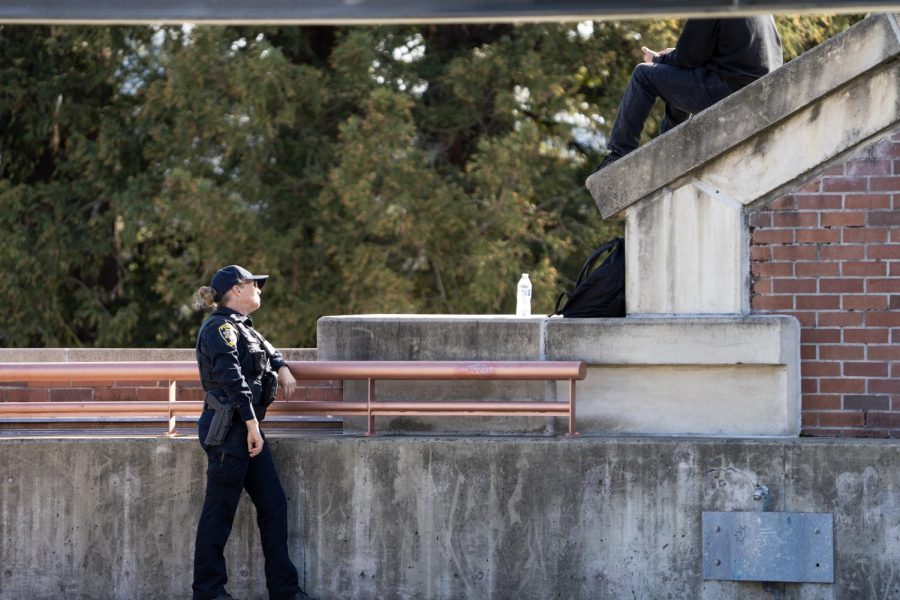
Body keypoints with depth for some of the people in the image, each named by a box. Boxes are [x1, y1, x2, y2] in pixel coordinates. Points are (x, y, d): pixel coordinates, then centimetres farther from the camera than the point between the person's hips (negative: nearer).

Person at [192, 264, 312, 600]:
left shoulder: (241, 328, 19)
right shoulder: (220, 327, -11)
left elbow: (266, 350, 39)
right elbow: (232, 379, -21)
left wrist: (281, 367, 18)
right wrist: (251, 425, -25)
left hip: (248, 429, 10)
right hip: (228, 431, -10)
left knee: (273, 504, 8)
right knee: (219, 511, -4)